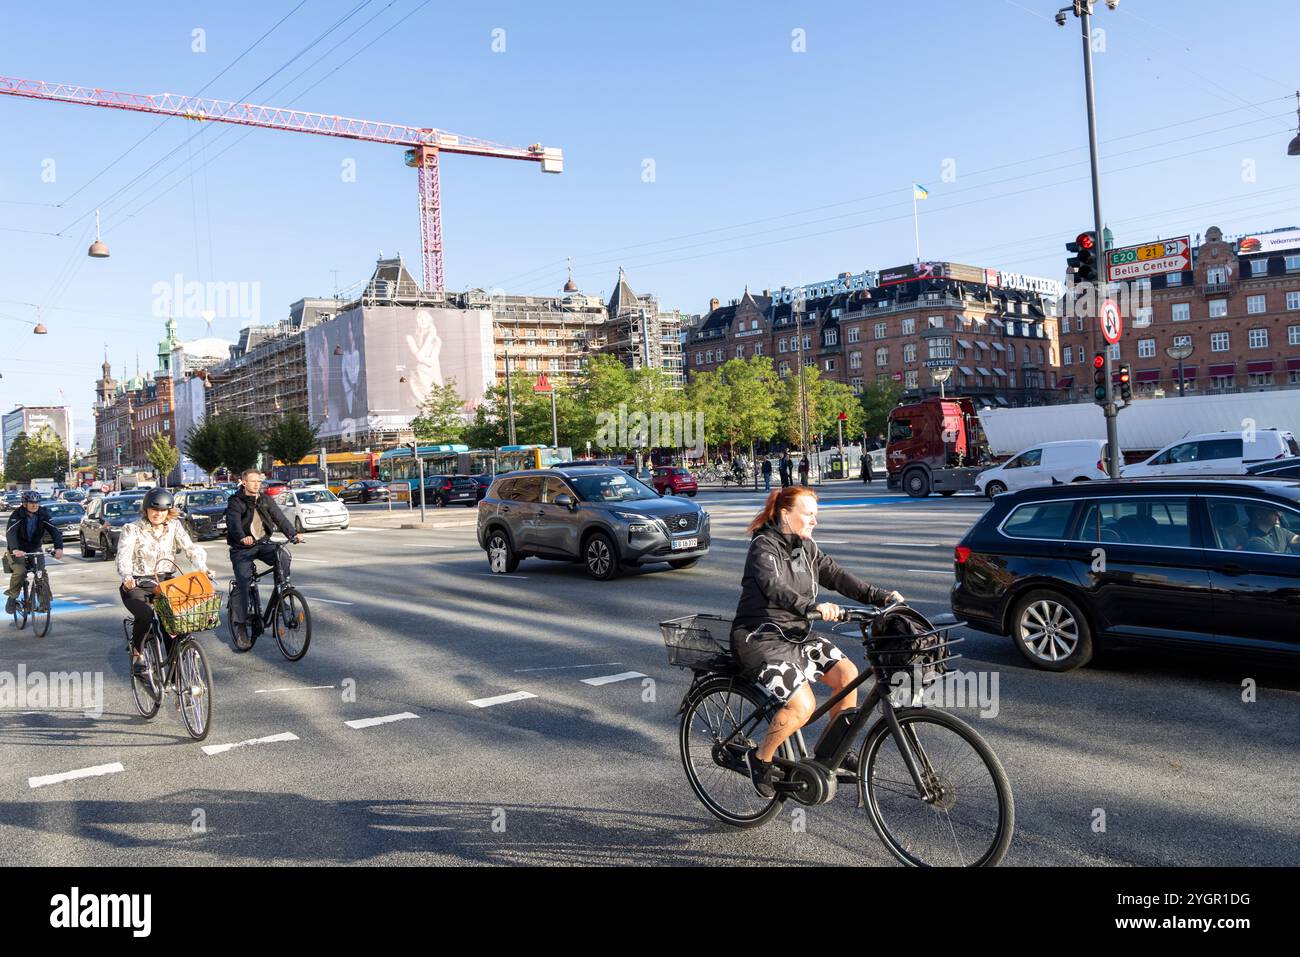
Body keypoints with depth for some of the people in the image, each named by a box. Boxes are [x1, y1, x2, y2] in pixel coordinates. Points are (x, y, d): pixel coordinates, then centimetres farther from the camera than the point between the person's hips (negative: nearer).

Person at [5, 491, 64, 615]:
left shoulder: (43, 514, -10)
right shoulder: (17, 514, -18)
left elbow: (54, 530, -18)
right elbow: (10, 533, -31)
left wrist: (59, 547, -36)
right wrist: (15, 549, -49)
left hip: (35, 549, 3)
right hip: (18, 550, -3)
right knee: (20, 572, -25)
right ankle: (12, 597, -3)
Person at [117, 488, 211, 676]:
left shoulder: (175, 527, 5)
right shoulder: (132, 529, -4)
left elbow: (191, 548, -8)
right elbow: (124, 556, -18)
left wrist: (202, 567, -29)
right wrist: (126, 576, -39)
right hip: (137, 585, -3)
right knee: (145, 615, -31)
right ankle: (137, 652, -1)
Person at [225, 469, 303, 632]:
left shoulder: (265, 499, 5)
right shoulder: (236, 502, -8)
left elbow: (279, 517, -6)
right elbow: (233, 522, -25)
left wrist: (293, 533, -24)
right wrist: (242, 537, -47)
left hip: (263, 544, 3)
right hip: (242, 548, -3)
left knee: (283, 557, -26)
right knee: (243, 585, -12)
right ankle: (240, 623, -2)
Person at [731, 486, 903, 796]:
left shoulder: (806, 547, 9)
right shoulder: (764, 547, -17)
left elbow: (837, 576, 4)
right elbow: (774, 589, -34)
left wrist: (882, 596, -7)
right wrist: (814, 607, -49)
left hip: (796, 634, 8)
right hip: (761, 639, -8)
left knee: (847, 673, -7)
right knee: (803, 706, -22)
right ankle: (760, 758, 1)